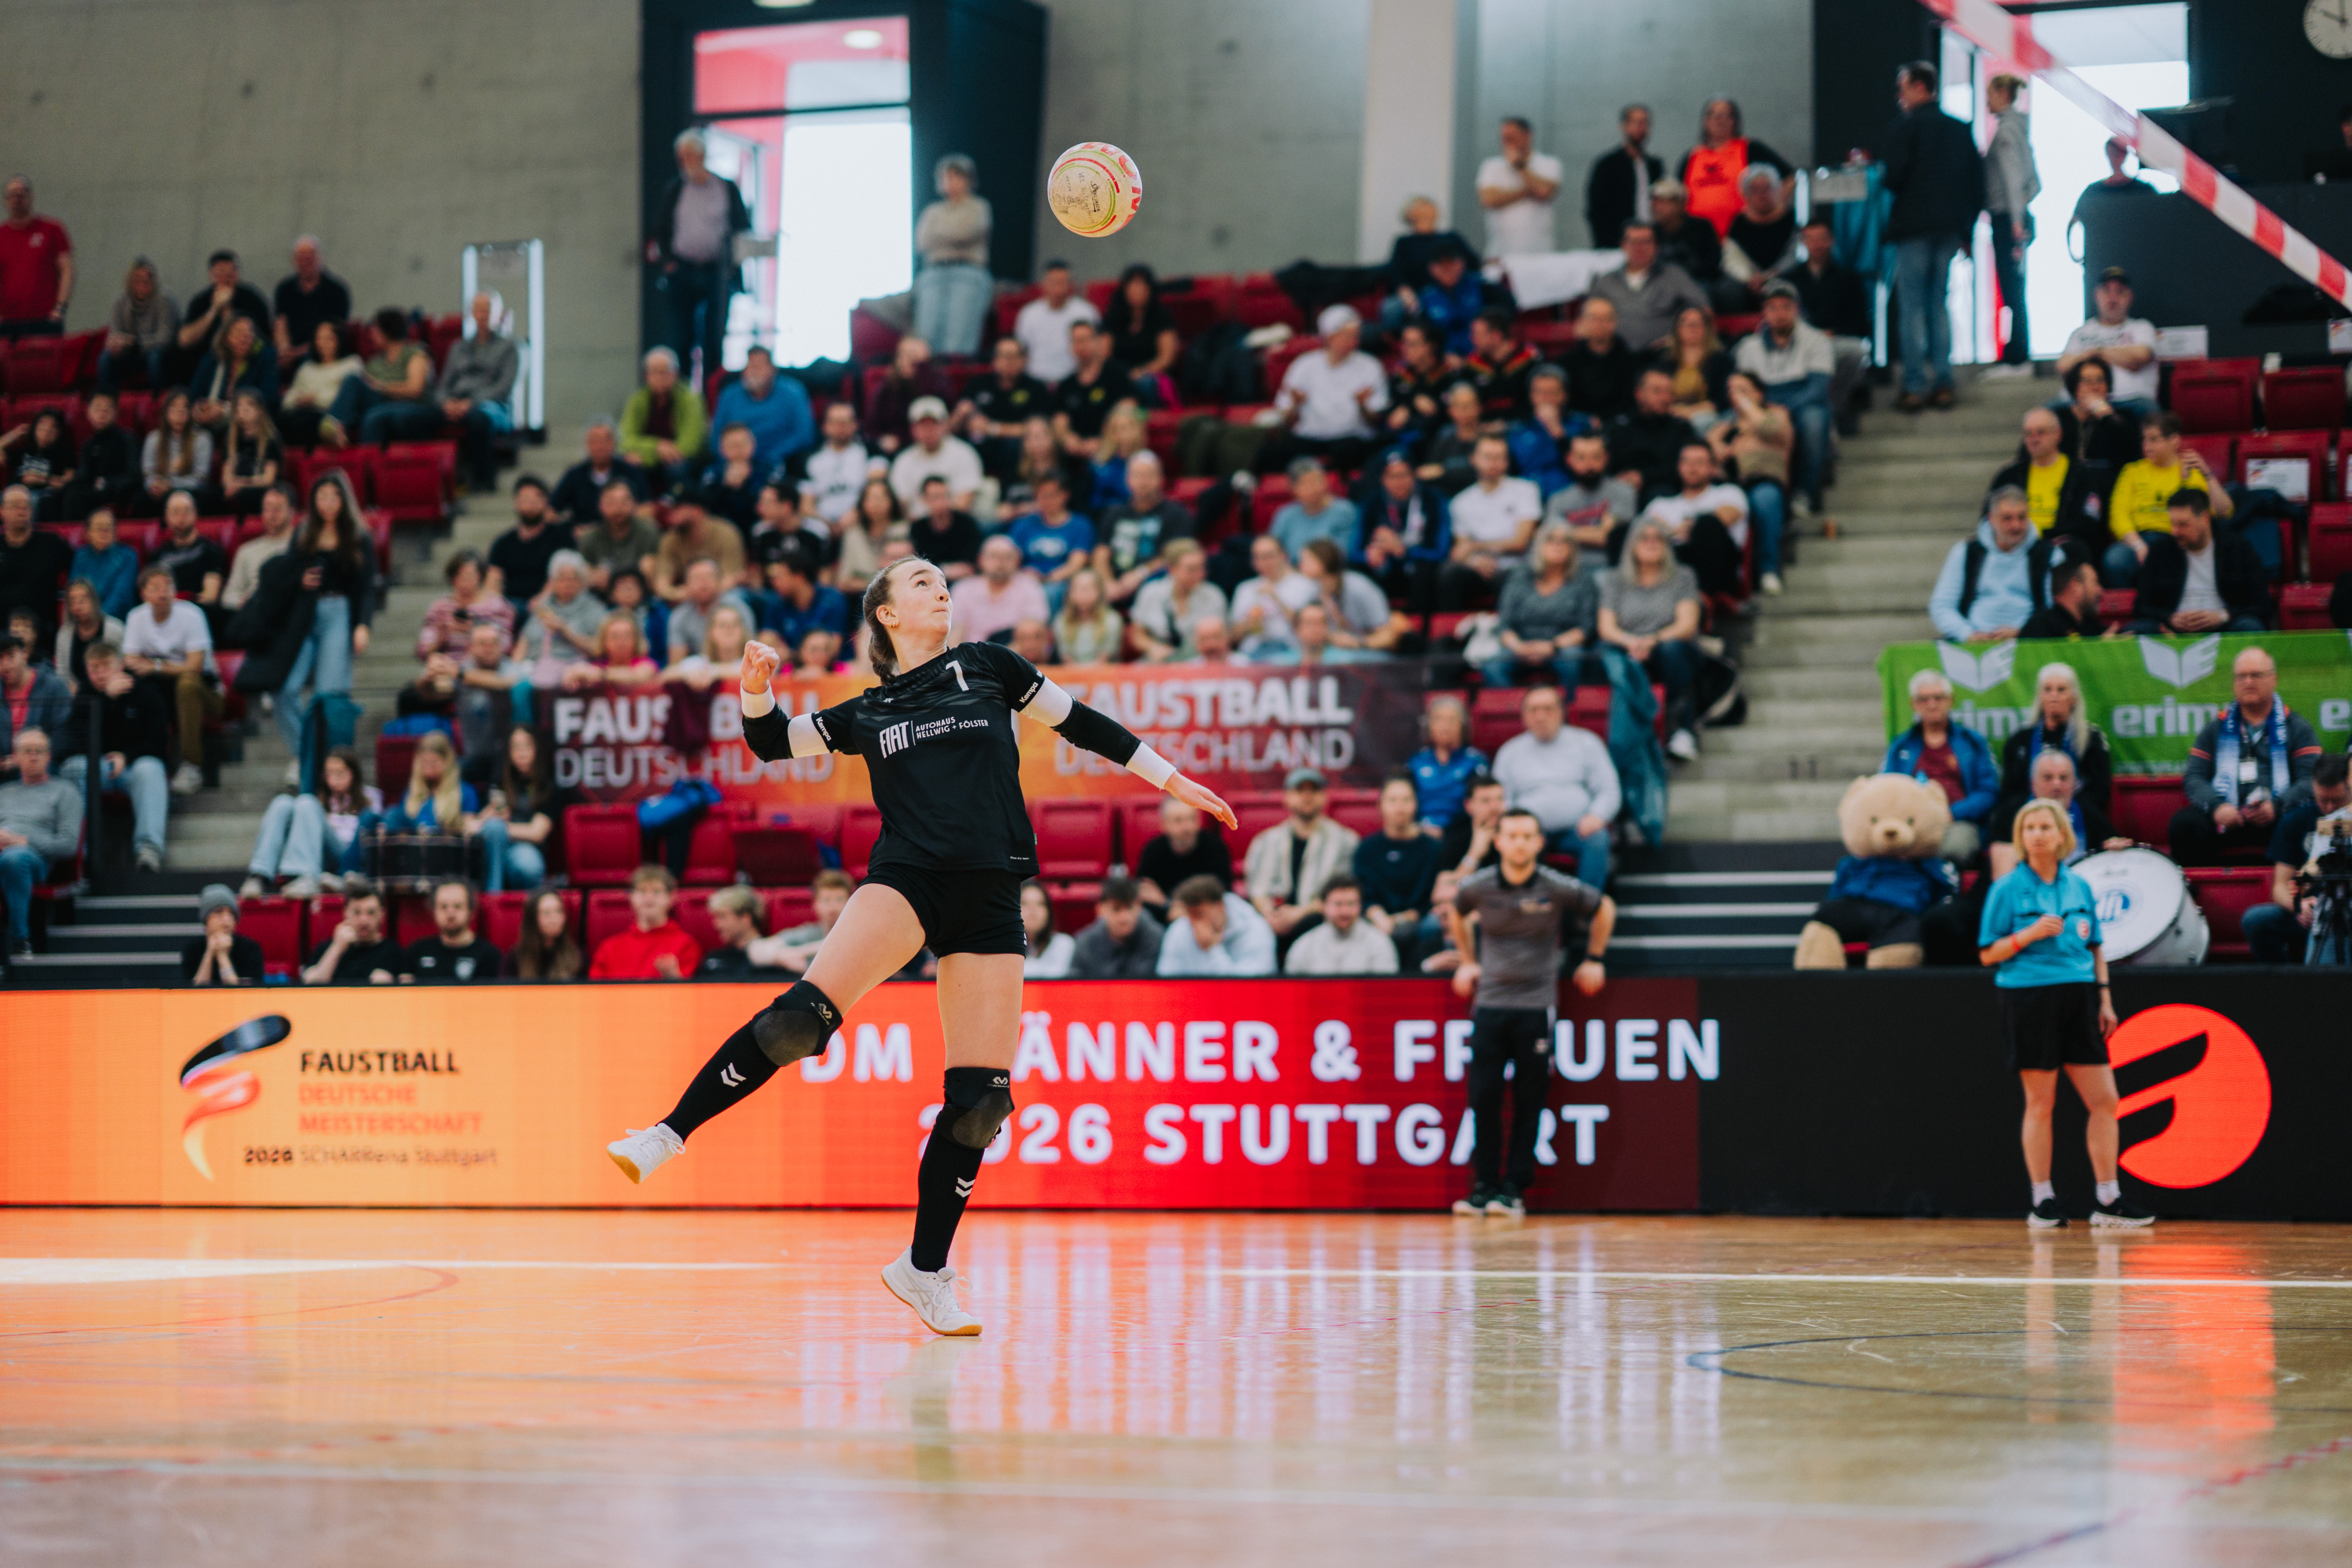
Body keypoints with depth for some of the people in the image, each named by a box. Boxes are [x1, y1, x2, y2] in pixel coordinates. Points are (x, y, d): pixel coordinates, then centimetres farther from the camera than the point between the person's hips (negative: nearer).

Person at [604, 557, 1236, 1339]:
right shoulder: (867, 713, 17)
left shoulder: (985, 667, 16)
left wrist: (1172, 780, 20)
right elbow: (774, 742, 23)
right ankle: (667, 1136, -24)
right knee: (805, 1012, -26)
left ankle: (925, 1270, 9)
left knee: (981, 1100, -3)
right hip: (907, 878, -1)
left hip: (990, 899, 1)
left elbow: (1079, 722, 20)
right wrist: (757, 692, 2)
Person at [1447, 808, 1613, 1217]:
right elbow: (1457, 914, 22)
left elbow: (1605, 909, 11)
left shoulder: (1558, 888, -8)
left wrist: (1594, 960, 13)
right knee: (1483, 1098, -5)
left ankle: (1514, 1189, 4)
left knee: (1529, 1101, -1)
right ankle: (1483, 1186, 4)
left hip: (1537, 1004, -1)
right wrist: (1467, 961, 20)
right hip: (1490, 1003, 1)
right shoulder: (1477, 887, -3)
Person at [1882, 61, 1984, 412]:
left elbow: (1893, 177, -17)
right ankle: (1943, 385, 10)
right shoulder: (1960, 129, 11)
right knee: (1940, 305, 13)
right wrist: (1967, 230, 16)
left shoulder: (1905, 127, -9)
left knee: (1913, 307, -2)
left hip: (1914, 228, -6)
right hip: (1950, 230, 6)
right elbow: (1978, 183, 12)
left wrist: (1882, 179, 7)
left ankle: (1916, 387, -4)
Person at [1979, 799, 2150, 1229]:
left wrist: (2105, 1000, 9)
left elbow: (2095, 949, 18)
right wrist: (2031, 934, -16)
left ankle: (2109, 1201, 5)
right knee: (2040, 1103, -1)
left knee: (2104, 1100, -1)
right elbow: (1988, 954, -2)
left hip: (2079, 998, 4)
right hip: (2029, 998, -4)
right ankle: (2043, 1201, 8)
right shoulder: (2008, 889, -1)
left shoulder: (2079, 887, 12)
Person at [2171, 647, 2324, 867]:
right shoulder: (2216, 730, 21)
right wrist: (2216, 807, -13)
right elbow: (2193, 777, 10)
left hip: (2278, 818, -2)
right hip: (2227, 820, 2)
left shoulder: (2298, 728, 16)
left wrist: (2277, 807, -18)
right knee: (2184, 822, -27)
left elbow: (2310, 780, 3)